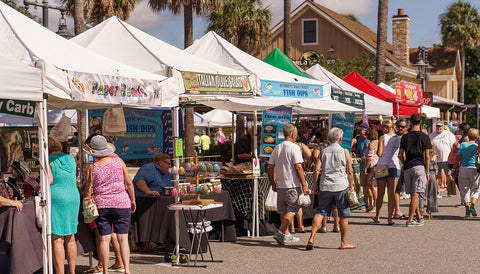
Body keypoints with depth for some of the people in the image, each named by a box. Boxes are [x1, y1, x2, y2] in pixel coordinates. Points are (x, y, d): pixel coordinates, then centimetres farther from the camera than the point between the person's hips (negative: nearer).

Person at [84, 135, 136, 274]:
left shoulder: (92, 167, -3)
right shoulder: (118, 161, -2)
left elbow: (88, 189, 0)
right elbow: (129, 183, -2)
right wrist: (133, 200, 9)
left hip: (101, 205, 0)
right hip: (121, 204, 0)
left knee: (104, 239, 4)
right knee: (123, 239, 3)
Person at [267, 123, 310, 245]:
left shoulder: (277, 148, 10)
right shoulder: (294, 148, -10)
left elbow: (270, 167, 10)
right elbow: (298, 167, -16)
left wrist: (273, 183, 19)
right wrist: (304, 185, -13)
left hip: (280, 185, 7)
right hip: (293, 185, -7)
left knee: (283, 210, 13)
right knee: (292, 210, -2)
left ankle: (286, 235, 21)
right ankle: (280, 233, -12)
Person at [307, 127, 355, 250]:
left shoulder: (323, 152, 5)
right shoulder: (344, 152, 0)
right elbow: (350, 171, 1)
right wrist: (351, 186, 9)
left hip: (325, 186, 2)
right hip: (341, 186, -2)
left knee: (320, 212, 5)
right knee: (344, 215, 7)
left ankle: (312, 238, -8)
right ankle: (343, 242, 12)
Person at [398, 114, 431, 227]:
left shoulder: (405, 137, 8)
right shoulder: (424, 137, 0)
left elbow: (401, 155, 6)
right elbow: (427, 156, -2)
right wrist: (427, 171, 3)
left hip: (407, 167, 3)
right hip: (419, 166, -3)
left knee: (413, 195, 12)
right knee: (415, 194, -5)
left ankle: (419, 217, 19)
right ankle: (410, 220, -8)